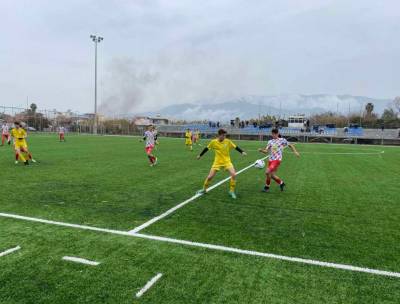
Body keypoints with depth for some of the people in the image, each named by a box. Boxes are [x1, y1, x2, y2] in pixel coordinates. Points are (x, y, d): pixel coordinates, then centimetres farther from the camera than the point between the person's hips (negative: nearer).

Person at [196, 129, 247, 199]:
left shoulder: (228, 141, -9)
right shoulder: (213, 142, -9)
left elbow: (235, 147, -3)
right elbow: (206, 148, 5)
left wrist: (242, 152, -18)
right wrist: (200, 155, 13)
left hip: (227, 161, 0)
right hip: (217, 162, 0)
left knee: (234, 175, -19)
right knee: (210, 177, -3)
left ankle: (232, 191, 0)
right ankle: (204, 189, 24)